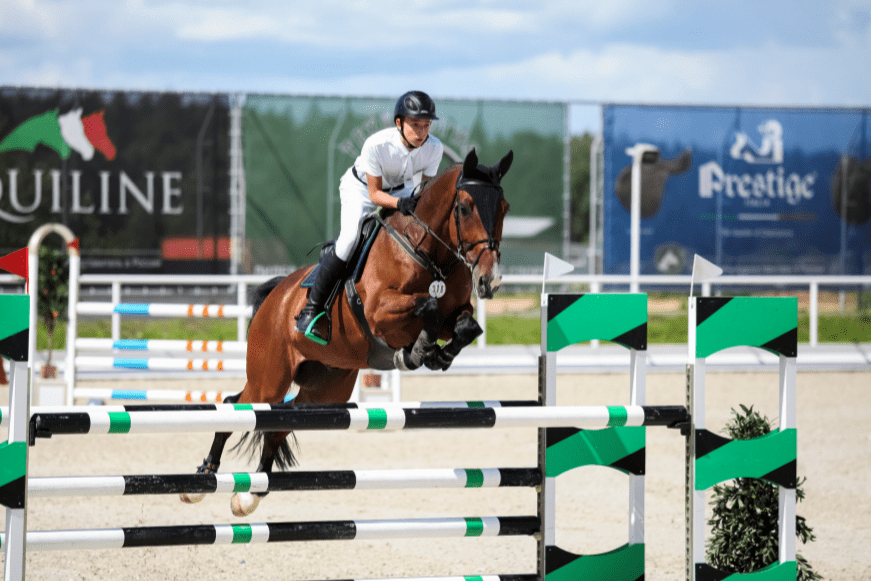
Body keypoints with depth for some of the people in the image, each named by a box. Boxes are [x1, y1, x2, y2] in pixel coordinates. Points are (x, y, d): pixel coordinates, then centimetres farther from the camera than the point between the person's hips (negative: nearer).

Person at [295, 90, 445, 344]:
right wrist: (400, 203, -46)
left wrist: (421, 202, -35)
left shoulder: (434, 148, -25)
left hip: (401, 190, 5)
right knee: (350, 238, -26)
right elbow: (374, 194, -27)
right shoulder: (376, 145, -36)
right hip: (361, 188, -5)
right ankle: (312, 309, -15)